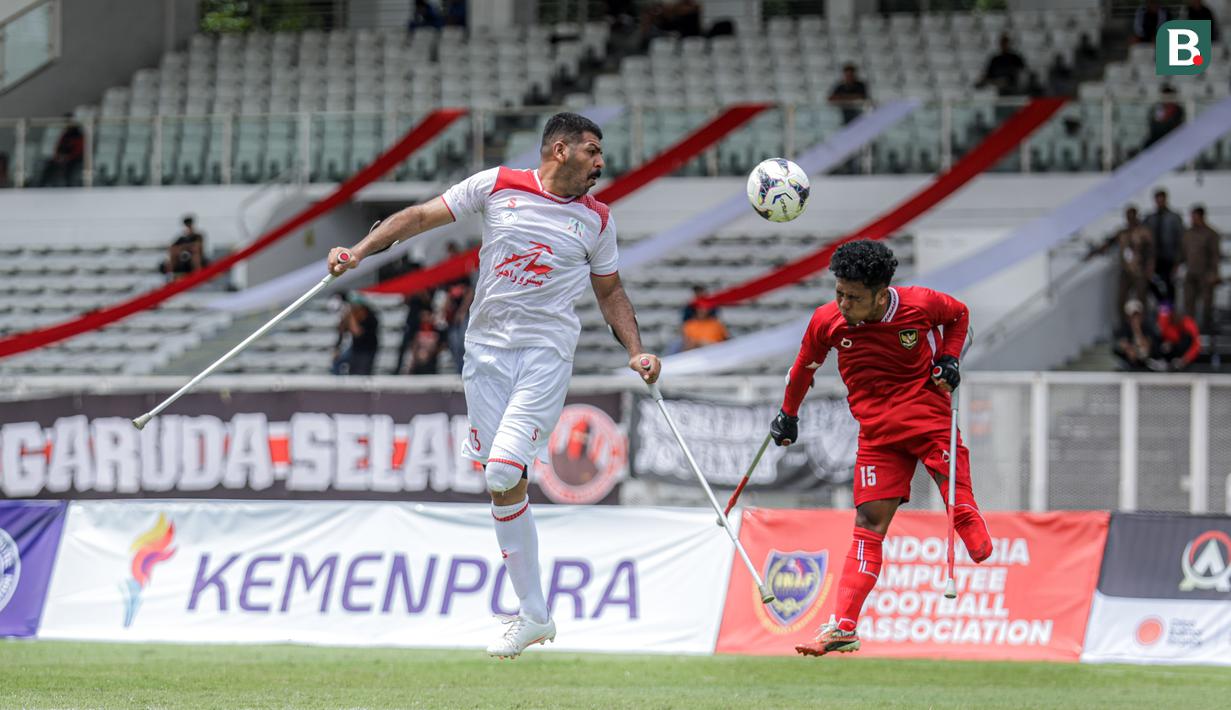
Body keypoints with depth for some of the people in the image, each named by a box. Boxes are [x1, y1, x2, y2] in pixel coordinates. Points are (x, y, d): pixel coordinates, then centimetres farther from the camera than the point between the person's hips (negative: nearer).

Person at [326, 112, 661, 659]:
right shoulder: (496, 186, 3)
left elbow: (610, 291, 20)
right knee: (503, 485, 0)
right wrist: (360, 251, -3)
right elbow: (422, 216, 6)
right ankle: (534, 615, 8)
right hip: (487, 344, 0)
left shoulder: (596, 219, 9)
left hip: (548, 352, 0)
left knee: (502, 473, -24)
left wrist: (636, 352, 7)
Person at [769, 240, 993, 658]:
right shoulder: (827, 321, -7)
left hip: (930, 417, -1)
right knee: (869, 523, -6)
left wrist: (949, 360, -4)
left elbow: (959, 315, 11)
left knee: (961, 508, -12)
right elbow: (806, 365, 14)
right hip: (877, 431, 1)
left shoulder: (921, 304, -13)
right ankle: (843, 629, -10)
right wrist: (787, 415, 24)